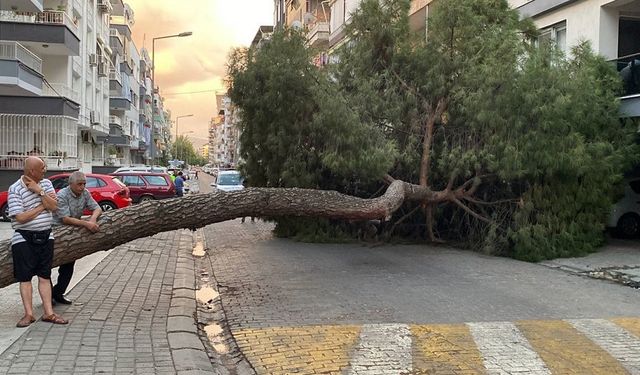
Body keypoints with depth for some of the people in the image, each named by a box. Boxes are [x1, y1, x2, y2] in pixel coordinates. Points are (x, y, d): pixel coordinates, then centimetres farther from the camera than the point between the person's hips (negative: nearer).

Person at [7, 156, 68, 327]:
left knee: (45, 275, 6)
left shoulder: (46, 183, 4)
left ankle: (48, 313, 8)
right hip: (24, 238, -4)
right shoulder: (15, 189, -11)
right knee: (25, 277, 0)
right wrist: (42, 206, -10)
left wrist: (39, 191, -15)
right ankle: (29, 314, 5)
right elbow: (20, 217, -17)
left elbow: (54, 207, -5)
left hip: (46, 236, 4)